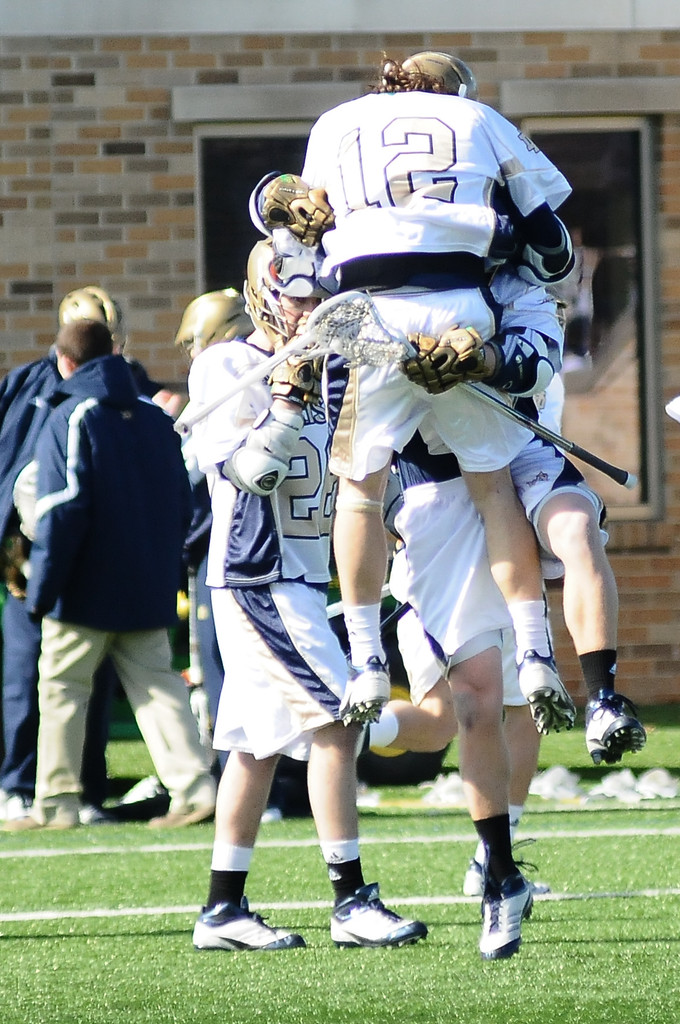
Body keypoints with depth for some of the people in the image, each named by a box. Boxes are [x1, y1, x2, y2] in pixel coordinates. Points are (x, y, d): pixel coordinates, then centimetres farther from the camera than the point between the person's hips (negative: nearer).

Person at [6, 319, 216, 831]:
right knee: (156, 684, 10)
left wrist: (41, 589, -13)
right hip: (150, 591, 6)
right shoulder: (157, 419, 9)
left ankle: (56, 801, 2)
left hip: (87, 592, -6)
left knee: (62, 688, 3)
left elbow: (63, 511, -16)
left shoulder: (69, 420, -10)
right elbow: (182, 504, 13)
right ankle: (194, 785, -2)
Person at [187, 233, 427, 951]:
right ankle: (351, 901, -13)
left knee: (259, 742, 10)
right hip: (255, 576, -8)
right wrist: (289, 400, -24)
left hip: (304, 578, 8)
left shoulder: (326, 373, 12)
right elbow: (245, 470, -18)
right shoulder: (224, 368, -8)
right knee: (334, 719, -14)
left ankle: (223, 910, 15)